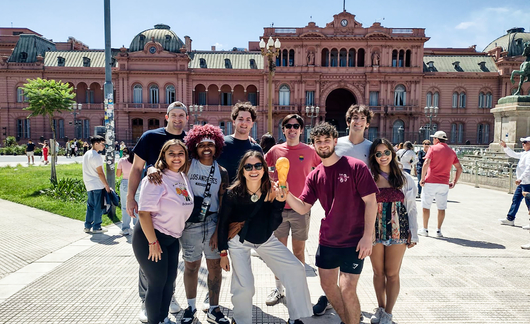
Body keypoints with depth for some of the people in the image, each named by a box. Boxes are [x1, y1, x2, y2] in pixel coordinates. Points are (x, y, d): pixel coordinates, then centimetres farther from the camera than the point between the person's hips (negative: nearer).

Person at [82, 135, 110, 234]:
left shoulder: (86, 154, 13)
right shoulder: (96, 156, -16)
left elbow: (87, 170, 18)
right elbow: (100, 173, -17)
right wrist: (106, 185, -11)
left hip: (89, 185, 9)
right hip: (97, 185, -9)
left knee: (90, 206, 14)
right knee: (98, 207, 0)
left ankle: (87, 226, 19)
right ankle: (96, 227, 5)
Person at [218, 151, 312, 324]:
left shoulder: (272, 192, -15)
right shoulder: (233, 194, -21)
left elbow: (273, 226, -17)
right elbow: (223, 224, -9)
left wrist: (279, 202, -30)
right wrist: (223, 253, -5)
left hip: (266, 240, 4)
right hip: (239, 242, -3)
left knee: (296, 270, -5)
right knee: (245, 287, -12)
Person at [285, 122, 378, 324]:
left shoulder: (356, 167, -12)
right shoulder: (314, 176, 2)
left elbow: (371, 202, -11)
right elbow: (303, 208, -1)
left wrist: (367, 236, -15)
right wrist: (286, 193, -18)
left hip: (353, 241, -5)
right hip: (327, 240, 6)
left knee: (347, 289, -6)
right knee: (327, 285, 15)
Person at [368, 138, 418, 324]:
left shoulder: (404, 178, 1)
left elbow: (411, 208, 5)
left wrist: (413, 234, 3)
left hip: (398, 230, 0)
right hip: (374, 230, 0)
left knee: (392, 273, 7)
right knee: (378, 272, 13)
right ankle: (380, 308, 32)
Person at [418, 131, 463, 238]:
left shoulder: (433, 148, -3)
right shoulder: (451, 151, 11)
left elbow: (426, 164, -16)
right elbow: (459, 168, 9)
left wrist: (422, 179, -11)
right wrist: (454, 182, 14)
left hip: (430, 182, -4)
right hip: (444, 183, 4)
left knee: (426, 206, 6)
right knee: (442, 208, 11)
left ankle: (425, 229, 11)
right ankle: (439, 230, 14)